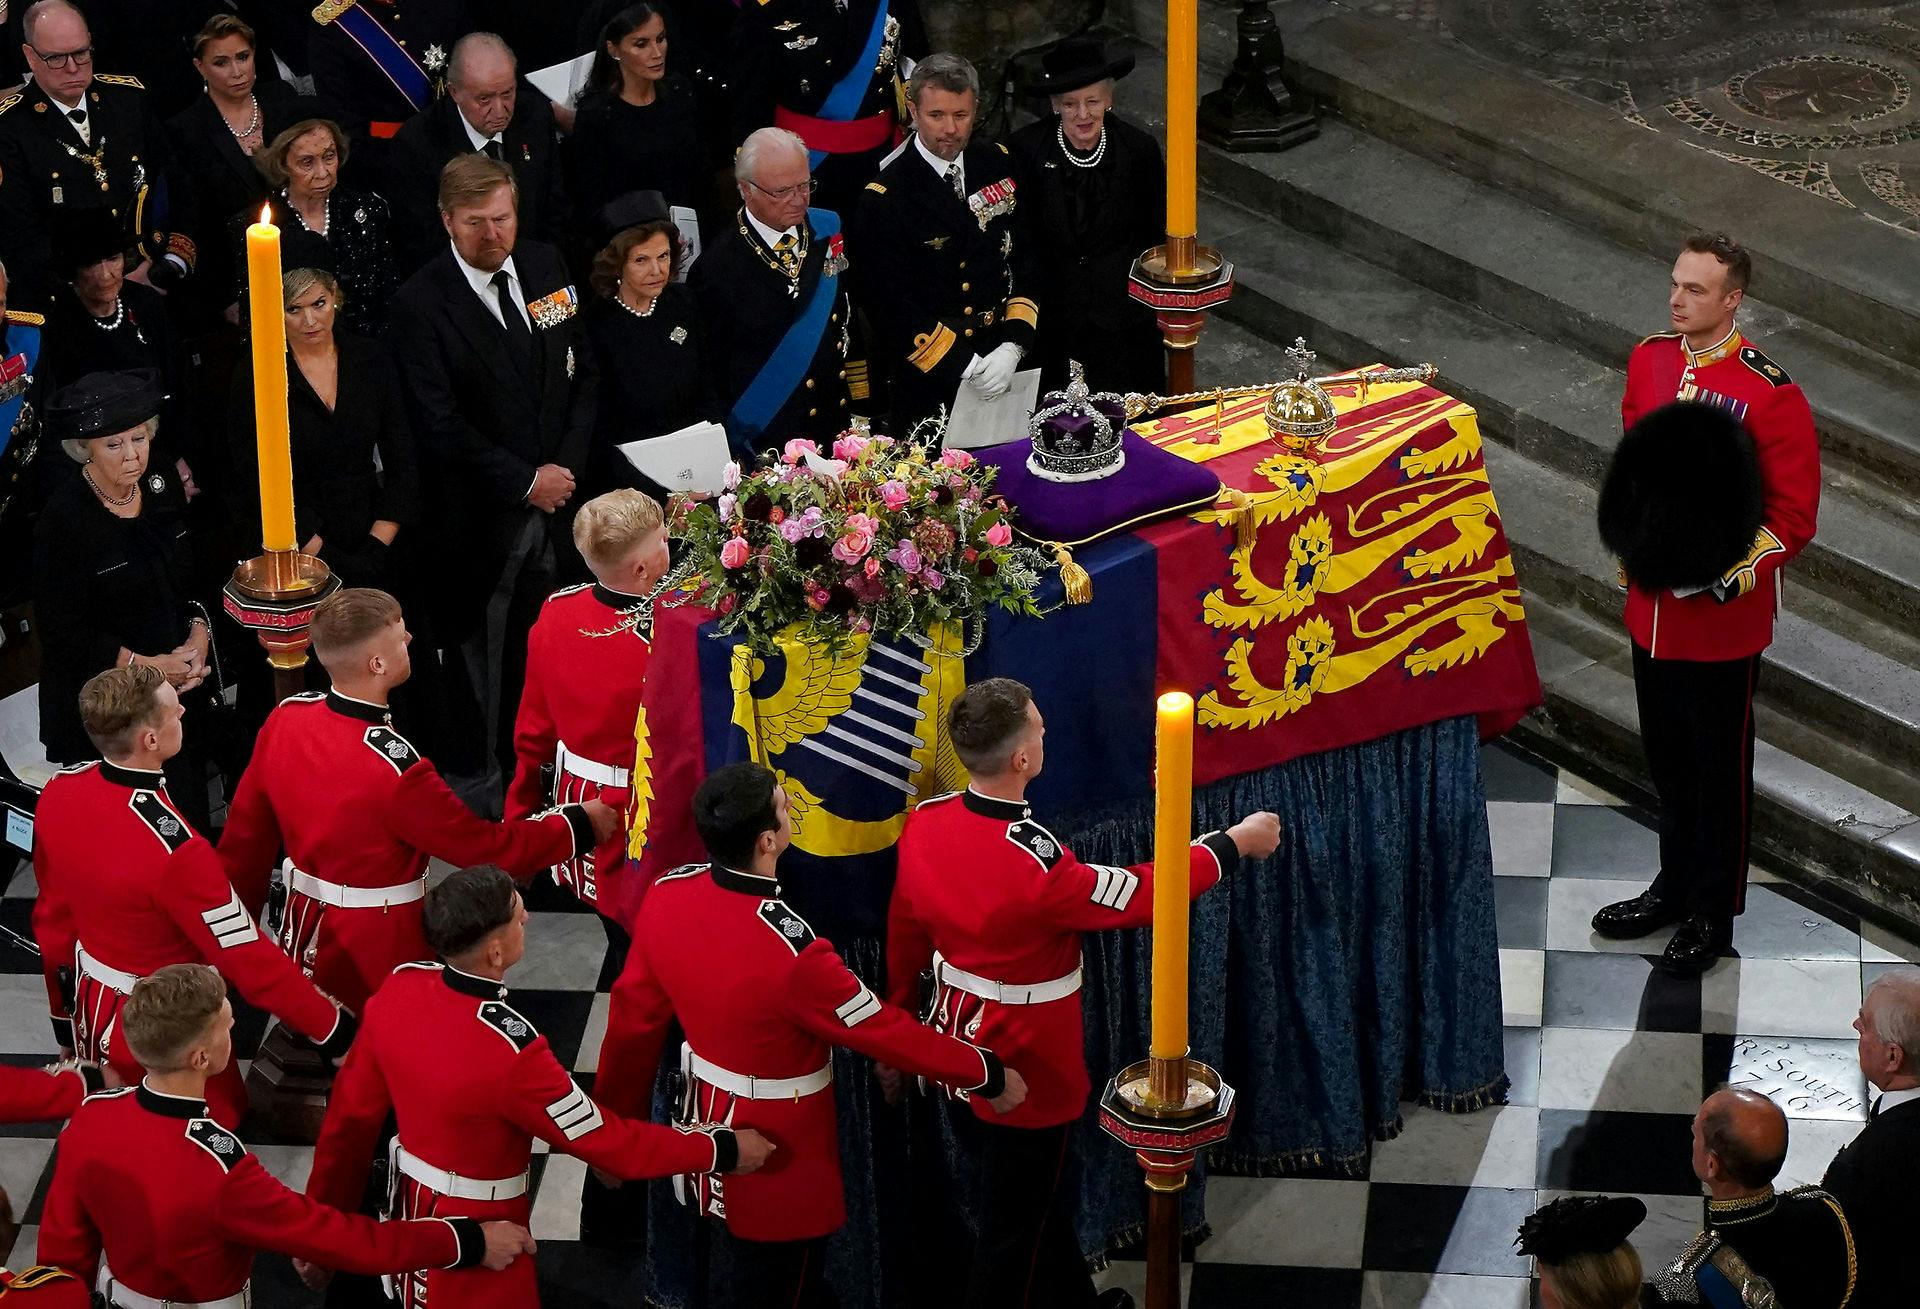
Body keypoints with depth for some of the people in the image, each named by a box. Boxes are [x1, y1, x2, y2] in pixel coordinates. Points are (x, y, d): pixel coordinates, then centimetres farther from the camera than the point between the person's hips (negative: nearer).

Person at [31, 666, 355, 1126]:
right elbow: (248, 960, -26)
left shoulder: (59, 793, -12)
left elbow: (52, 917, 4)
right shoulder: (173, 849, -35)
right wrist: (336, 1032, -14)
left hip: (92, 1012, 7)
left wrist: (66, 1021, 18)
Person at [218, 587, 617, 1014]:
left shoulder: (284, 719, -9)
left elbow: (244, 835, 3)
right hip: (381, 960, -7)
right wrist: (580, 824, -6)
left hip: (304, 946, 7)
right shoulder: (394, 768, -30)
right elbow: (485, 846, -19)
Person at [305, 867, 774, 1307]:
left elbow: (349, 1119, -2)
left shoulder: (399, 990, -13)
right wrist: (723, 1150, -12)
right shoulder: (509, 1050, -33)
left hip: (411, 1216, 7)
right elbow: (604, 1141, -23)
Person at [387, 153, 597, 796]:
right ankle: (496, 785, 15)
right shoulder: (420, 304, -12)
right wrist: (526, 481, -12)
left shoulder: (545, 267, 6)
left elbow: (583, 374, 11)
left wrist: (567, 466, -2)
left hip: (557, 501, 4)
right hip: (485, 520, -4)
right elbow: (441, 426, -13)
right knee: (493, 662, 4)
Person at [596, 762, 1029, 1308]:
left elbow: (633, 1020, -2)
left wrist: (615, 1121, 12)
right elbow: (882, 1029, -22)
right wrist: (988, 1075, -8)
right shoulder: (791, 950, -35)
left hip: (708, 1124, 6)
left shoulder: (667, 894, -15)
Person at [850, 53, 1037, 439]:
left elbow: (1026, 256, 5)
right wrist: (964, 364, -20)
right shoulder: (884, 200, -14)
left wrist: (1014, 345, -9)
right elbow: (890, 306, -16)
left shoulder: (999, 164, 3)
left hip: (1005, 365, 5)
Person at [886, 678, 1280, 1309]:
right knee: (1015, 1231, 10)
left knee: (1043, 1195, 27)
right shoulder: (1035, 863, -32)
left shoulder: (923, 824, -11)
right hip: (1025, 1068, -8)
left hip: (958, 1048, 8)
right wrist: (1235, 843, -5)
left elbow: (904, 940, 3)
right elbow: (1141, 895, -19)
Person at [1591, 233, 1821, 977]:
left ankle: (1714, 915, 24)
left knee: (1719, 769, 9)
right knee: (1666, 759, 20)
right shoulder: (1648, 361, -1)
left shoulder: (1770, 396, -20)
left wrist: (1725, 578, -21)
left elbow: (1793, 517, -15)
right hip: (1651, 608, 6)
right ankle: (1676, 886, 38)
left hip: (1723, 623, -6)